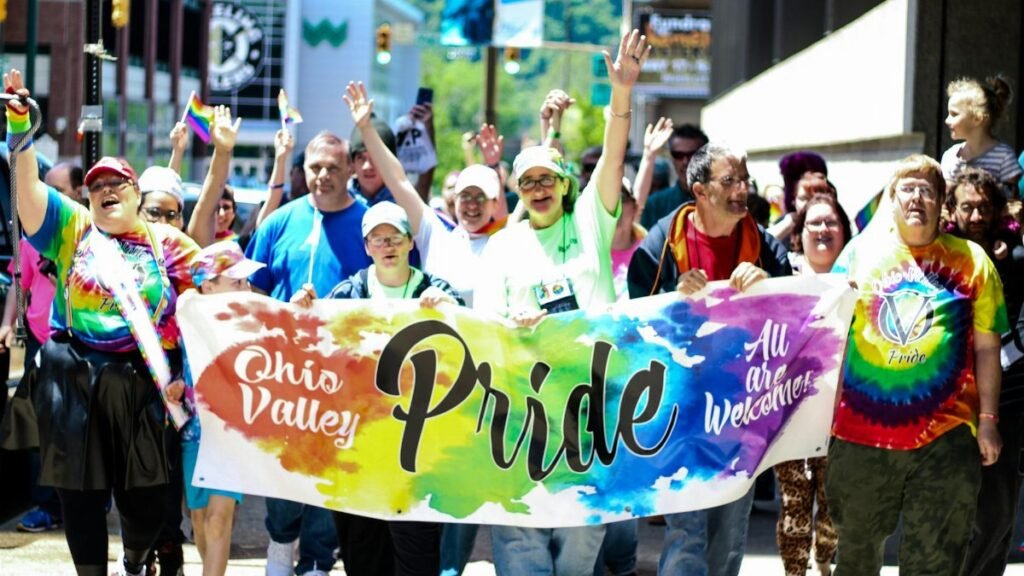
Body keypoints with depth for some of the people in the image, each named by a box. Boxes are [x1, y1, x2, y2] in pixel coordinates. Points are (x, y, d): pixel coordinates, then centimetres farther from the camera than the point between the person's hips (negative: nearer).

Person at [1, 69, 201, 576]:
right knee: (81, 487, 4)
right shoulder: (73, 227, 6)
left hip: (142, 380, 1)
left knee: (145, 488, 4)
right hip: (76, 379, 0)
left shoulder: (165, 241, 9)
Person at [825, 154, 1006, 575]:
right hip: (862, 430, 2)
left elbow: (986, 347, 5)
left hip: (946, 435, -1)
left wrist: (988, 421, 2)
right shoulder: (862, 251, 7)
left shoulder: (971, 261, 5)